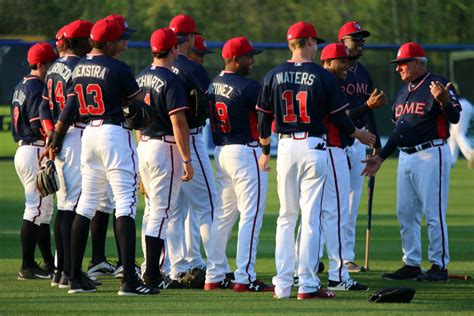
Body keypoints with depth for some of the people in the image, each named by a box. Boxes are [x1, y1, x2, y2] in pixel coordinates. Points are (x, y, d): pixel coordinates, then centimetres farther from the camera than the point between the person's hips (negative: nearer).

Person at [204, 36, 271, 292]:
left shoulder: (214, 85, 10)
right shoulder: (247, 86, -14)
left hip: (221, 152, 8)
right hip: (246, 153, -8)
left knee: (223, 215, 13)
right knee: (251, 216, -5)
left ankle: (214, 276, 15)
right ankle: (244, 278, -8)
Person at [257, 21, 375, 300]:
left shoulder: (274, 76, 3)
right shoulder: (323, 76, -6)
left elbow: (264, 118, 6)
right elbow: (339, 118, -3)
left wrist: (265, 152, 19)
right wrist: (360, 135, 15)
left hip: (286, 148, 3)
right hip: (314, 147, -3)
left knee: (286, 216, 11)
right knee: (311, 217, -1)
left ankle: (282, 285, 8)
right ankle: (308, 285, -3)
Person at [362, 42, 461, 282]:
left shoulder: (438, 85, -7)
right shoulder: (404, 91, 18)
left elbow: (454, 118, -16)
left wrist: (444, 101, -36)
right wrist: (380, 157, 20)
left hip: (431, 155, -9)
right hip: (406, 158, 9)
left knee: (433, 213, -7)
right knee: (405, 214, 9)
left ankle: (439, 266, -3)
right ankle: (411, 264, 16)